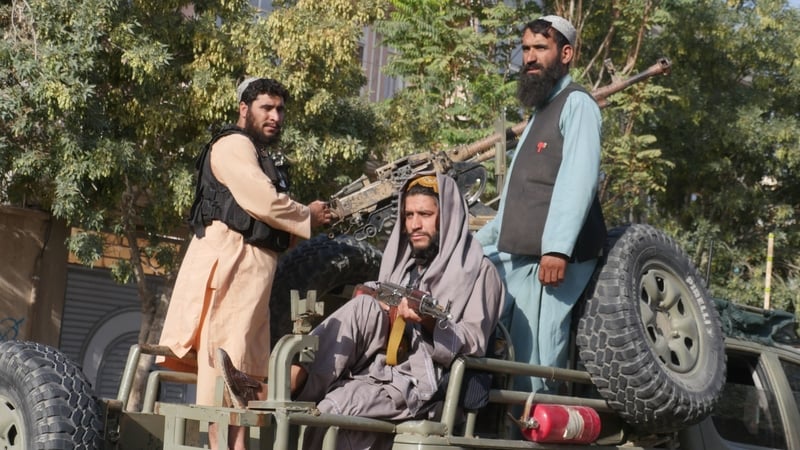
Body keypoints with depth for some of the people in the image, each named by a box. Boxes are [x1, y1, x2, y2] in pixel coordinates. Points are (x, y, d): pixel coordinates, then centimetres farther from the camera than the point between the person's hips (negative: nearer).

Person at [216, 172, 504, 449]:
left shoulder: (478, 270, 4)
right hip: (379, 370, 5)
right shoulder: (401, 265, 23)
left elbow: (474, 345, -8)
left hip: (422, 387, -5)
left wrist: (430, 323, -25)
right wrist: (376, 312, -1)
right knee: (365, 308, -23)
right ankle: (289, 386, -32)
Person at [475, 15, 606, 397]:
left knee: (534, 366, -13)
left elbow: (578, 179, -16)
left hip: (551, 260, -9)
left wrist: (557, 247, -27)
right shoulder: (539, 113, 28)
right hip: (515, 258, 9)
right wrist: (481, 242, 32)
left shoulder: (576, 104, -1)